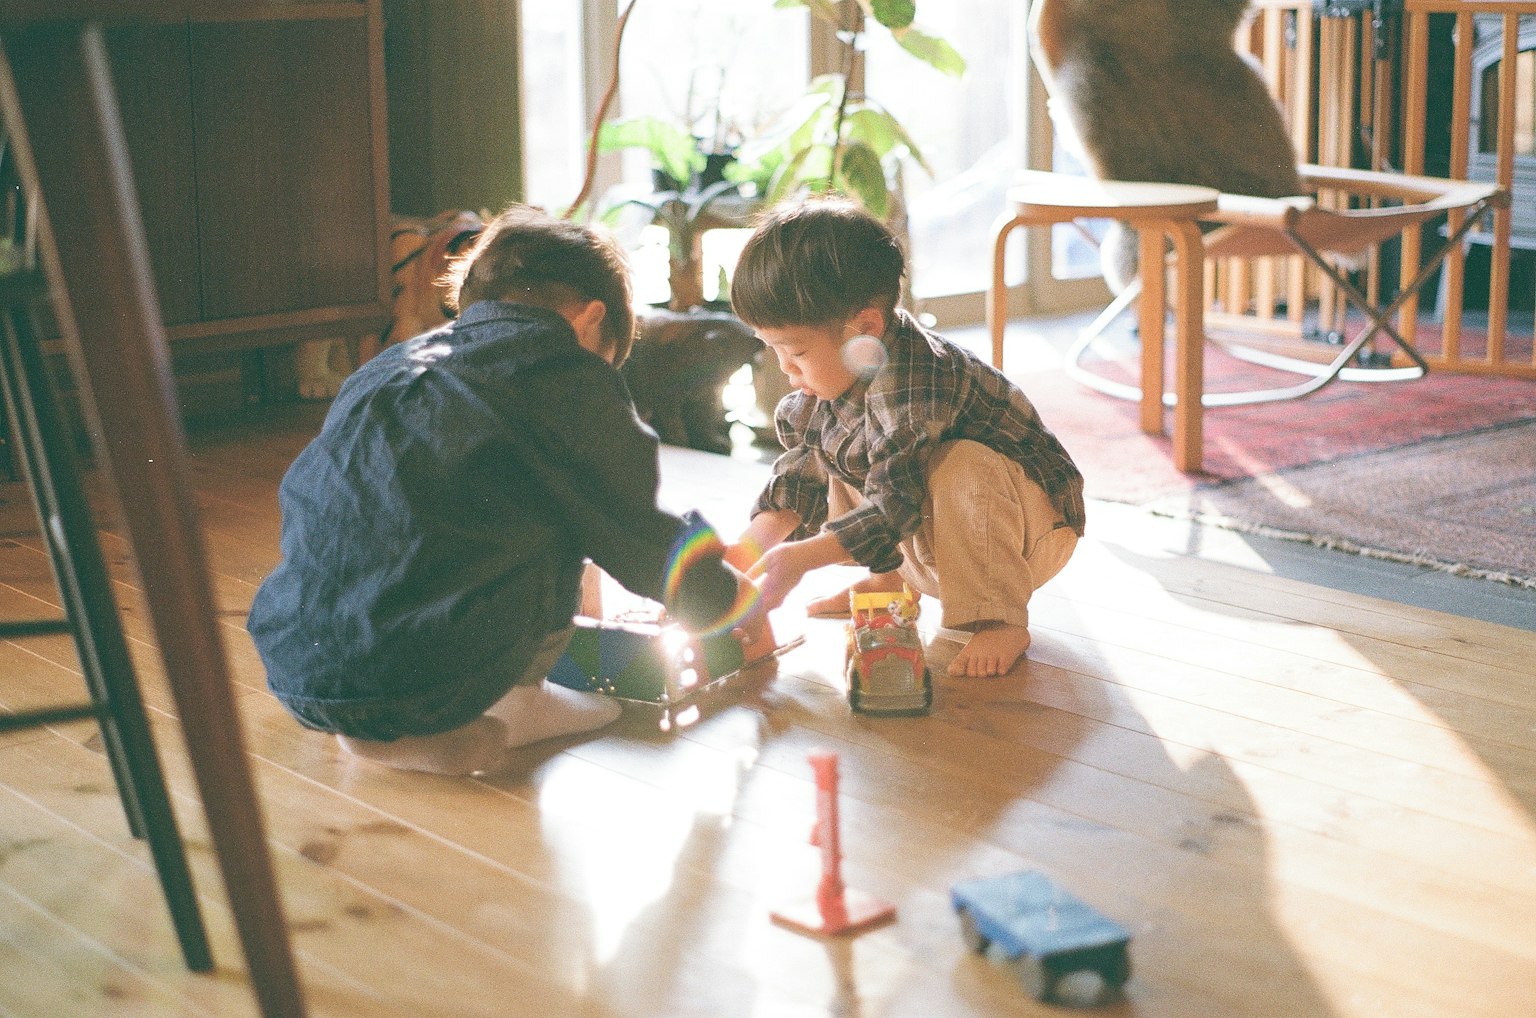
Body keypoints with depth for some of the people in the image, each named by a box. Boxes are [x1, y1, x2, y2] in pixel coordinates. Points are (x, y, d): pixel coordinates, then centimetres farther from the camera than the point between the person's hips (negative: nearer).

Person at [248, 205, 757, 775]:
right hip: (422, 684, -6)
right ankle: (512, 704, 11)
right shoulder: (564, 371, 4)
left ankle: (376, 727, 16)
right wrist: (738, 597, 33)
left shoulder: (387, 370, 22)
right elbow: (634, 537, 11)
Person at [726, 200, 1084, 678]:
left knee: (961, 469, -38)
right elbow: (799, 476, -1)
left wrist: (800, 558, -40)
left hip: (1036, 527, -8)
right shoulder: (832, 372, -7)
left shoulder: (909, 380, -35)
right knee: (832, 457, 1)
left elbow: (895, 501, -37)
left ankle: (1003, 621, -22)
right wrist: (751, 546, -16)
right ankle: (888, 578, 15)